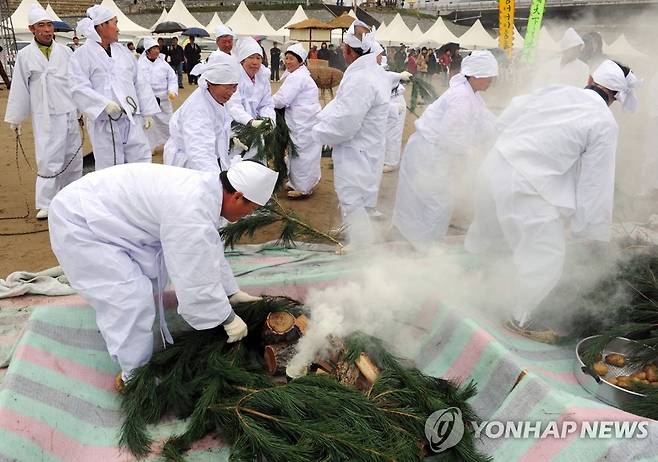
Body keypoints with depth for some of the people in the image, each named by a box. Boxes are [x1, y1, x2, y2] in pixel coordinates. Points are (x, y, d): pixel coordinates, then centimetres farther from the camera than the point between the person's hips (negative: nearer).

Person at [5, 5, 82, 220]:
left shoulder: (65, 52, 5)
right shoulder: (25, 55, -1)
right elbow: (19, 89, 2)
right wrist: (14, 118, 5)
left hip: (70, 113, 3)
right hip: (45, 116, -3)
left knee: (72, 156, 10)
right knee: (48, 159, -6)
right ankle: (45, 204, 4)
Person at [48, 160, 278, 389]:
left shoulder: (205, 187, 0)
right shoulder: (192, 210, -31)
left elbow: (210, 252, 13)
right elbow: (195, 278, -25)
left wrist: (233, 293, 18)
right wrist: (229, 319, -10)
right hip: (77, 221, -10)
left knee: (155, 265, 20)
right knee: (132, 298, -13)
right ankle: (135, 376, 6)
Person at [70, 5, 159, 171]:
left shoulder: (123, 51, 15)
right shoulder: (81, 55, -3)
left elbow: (139, 83, 16)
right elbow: (79, 89, -12)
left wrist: (147, 112, 11)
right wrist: (105, 104, -25)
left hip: (132, 119, 5)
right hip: (104, 122, -5)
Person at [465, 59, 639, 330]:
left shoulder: (555, 91, 9)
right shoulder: (605, 124, -6)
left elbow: (508, 116, 19)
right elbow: (596, 182, -4)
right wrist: (591, 228, 6)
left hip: (495, 163, 7)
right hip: (524, 186, -7)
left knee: (488, 228, 32)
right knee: (547, 256, 9)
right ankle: (518, 319, 21)